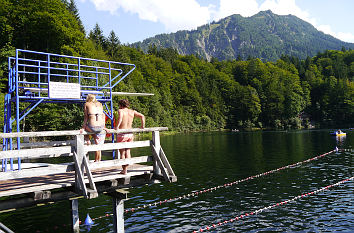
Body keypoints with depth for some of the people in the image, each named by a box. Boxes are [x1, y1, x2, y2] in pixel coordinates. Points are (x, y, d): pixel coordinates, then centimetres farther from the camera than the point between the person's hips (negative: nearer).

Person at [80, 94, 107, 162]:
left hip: (92, 127, -3)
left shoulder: (86, 104, 11)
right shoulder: (100, 104, 20)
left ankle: (87, 142, 25)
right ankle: (97, 162, 26)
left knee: (85, 128, 35)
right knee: (98, 148, 20)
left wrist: (83, 127, 12)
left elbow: (86, 117, 8)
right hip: (101, 128, 3)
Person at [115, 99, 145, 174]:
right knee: (127, 152, 16)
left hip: (122, 134, -5)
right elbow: (142, 116, 4)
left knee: (122, 153, 7)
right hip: (130, 134, 5)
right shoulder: (132, 111, 8)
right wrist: (143, 126, 10)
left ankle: (124, 170, 12)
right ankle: (126, 169, 21)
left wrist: (117, 127, -26)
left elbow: (120, 117, -28)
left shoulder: (120, 110, -6)